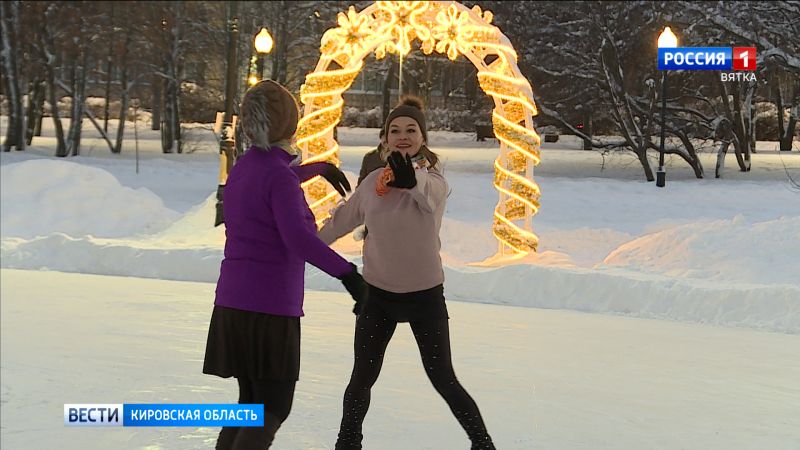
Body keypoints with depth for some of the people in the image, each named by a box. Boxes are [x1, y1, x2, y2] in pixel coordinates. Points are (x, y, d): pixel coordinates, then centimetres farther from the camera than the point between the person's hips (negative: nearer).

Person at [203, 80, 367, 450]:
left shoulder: (244, 168, 10)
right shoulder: (279, 175, -16)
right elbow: (298, 238, -33)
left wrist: (321, 167, 47)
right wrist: (347, 273, -38)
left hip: (234, 304, 8)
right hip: (269, 309, -8)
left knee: (252, 403, 18)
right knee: (272, 412, 0)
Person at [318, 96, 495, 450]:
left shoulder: (434, 178, -14)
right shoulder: (373, 182, -2)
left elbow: (429, 195, -40)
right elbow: (341, 220, 14)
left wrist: (411, 178, -64)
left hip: (424, 294, -3)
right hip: (378, 292, 3)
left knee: (443, 381, 2)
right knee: (361, 380, 8)